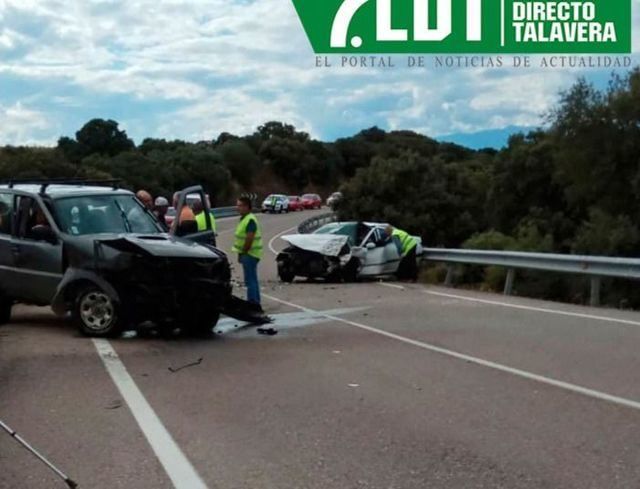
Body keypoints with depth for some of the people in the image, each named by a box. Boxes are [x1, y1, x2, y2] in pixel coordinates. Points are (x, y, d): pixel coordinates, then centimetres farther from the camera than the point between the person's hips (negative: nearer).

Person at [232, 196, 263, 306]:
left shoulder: (250, 220, -17)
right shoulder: (244, 219, 15)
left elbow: (249, 239, -22)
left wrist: (243, 253, -14)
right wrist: (241, 253, 14)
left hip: (250, 254, -11)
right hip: (247, 253, 11)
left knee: (250, 280, -9)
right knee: (252, 279, 15)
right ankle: (255, 302, 22)